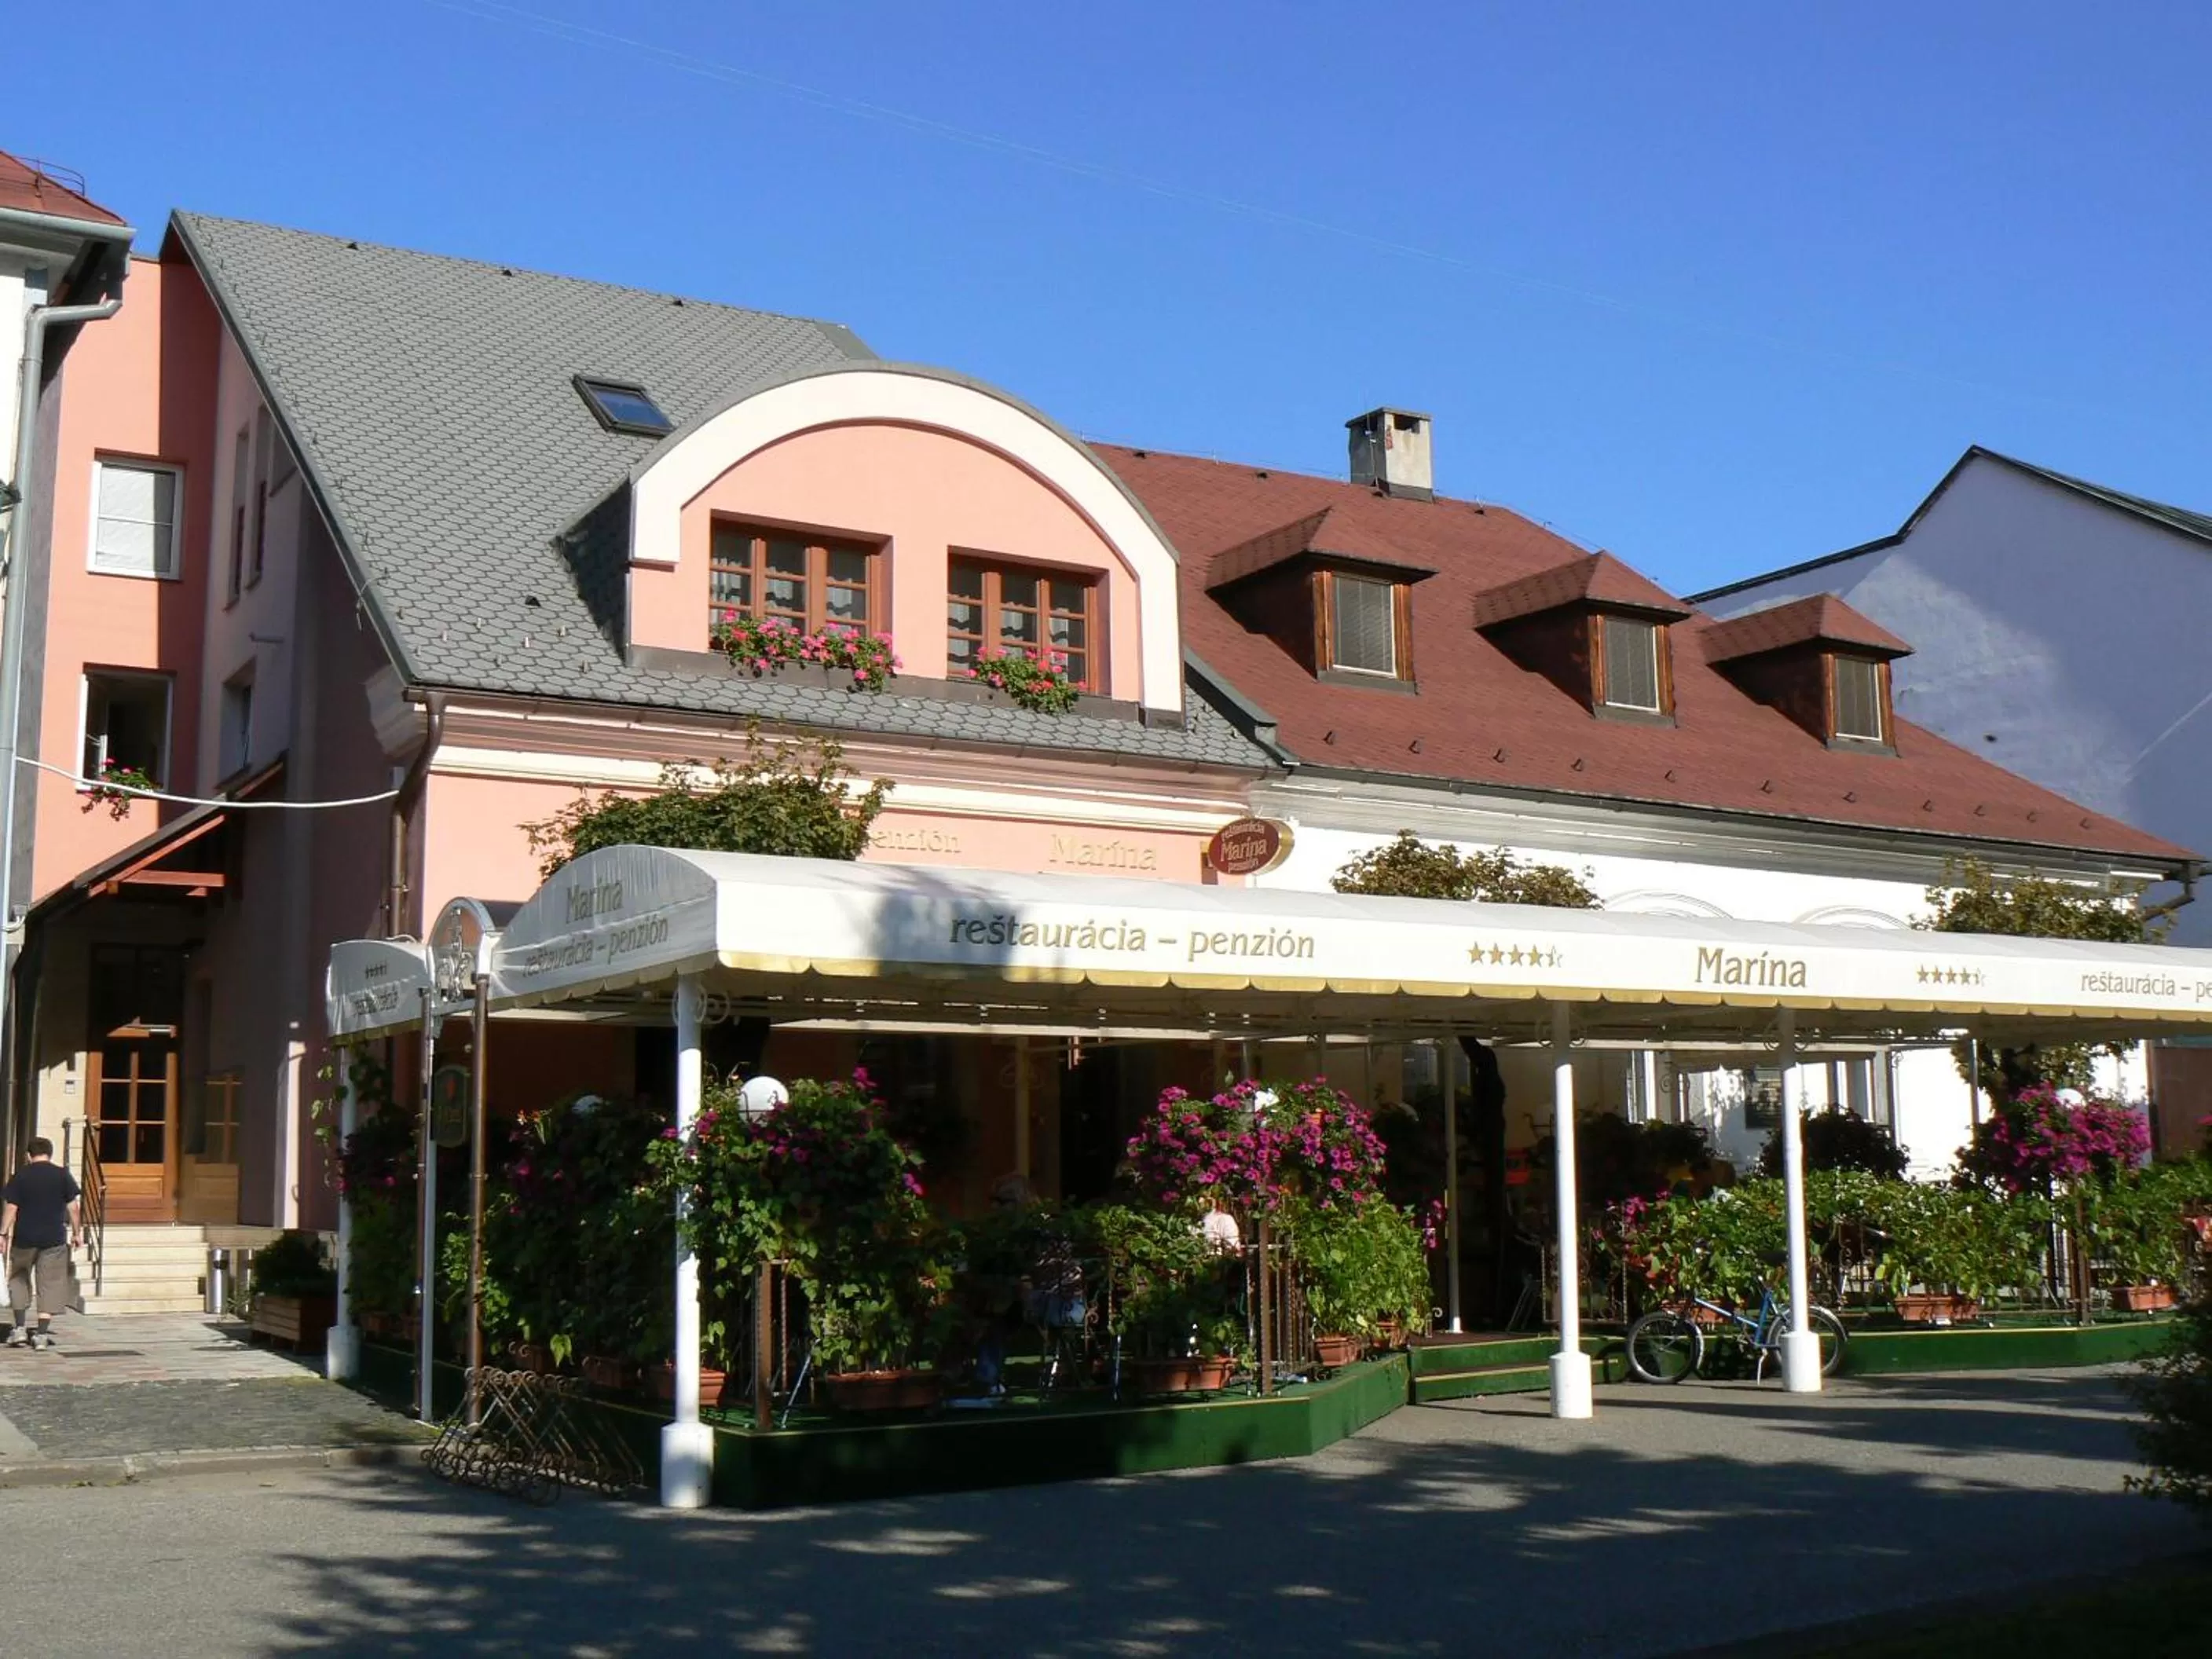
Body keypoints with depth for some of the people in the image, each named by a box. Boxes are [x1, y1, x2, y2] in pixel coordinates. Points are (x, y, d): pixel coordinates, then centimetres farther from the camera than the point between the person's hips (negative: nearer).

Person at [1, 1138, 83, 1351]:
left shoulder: (21, 1176, -1)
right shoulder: (63, 1175, 0)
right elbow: (74, 1206, 0)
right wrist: (77, 1232, 8)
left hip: (24, 1238, 0)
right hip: (54, 1239, 0)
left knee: (19, 1279, 18)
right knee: (49, 1285, 4)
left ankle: (20, 1328, 12)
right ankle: (42, 1333, -1)